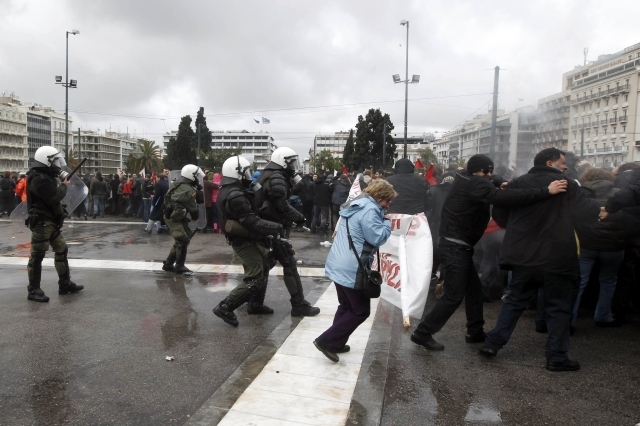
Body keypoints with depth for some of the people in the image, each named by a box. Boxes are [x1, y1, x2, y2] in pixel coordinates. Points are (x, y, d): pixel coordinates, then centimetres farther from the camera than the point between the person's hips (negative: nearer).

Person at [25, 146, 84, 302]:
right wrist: (64, 186, -7)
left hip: (51, 222, 10)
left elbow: (53, 195, 16)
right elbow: (55, 197, -24)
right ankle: (33, 290, 4)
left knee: (62, 251, 13)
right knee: (37, 256, -3)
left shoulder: (46, 176, 13)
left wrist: (61, 180, 5)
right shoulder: (39, 179, -20)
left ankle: (65, 284, 22)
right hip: (42, 222, -10)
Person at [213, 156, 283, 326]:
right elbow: (252, 222, -27)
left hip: (244, 238, 11)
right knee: (255, 279, -8)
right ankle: (225, 307, -3)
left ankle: (255, 305, 33)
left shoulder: (229, 191, 8)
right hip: (244, 241, -11)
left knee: (262, 270, 22)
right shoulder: (235, 196, -26)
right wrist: (276, 227, -19)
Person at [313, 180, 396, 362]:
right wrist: (387, 223, -2)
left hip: (339, 266, 10)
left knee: (346, 306, 21)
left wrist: (382, 221, 15)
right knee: (361, 311, 2)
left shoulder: (356, 204, 16)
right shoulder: (369, 210, -16)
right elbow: (378, 238, -19)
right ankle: (326, 341, 1)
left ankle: (335, 343, 26)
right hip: (352, 269, -10)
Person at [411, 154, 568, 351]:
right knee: (454, 296, -5)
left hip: (458, 246, 10)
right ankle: (422, 333, 2)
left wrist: (502, 185, -7)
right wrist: (546, 191, -33)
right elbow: (502, 198, -33)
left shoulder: (465, 179, 9)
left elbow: (494, 192, 19)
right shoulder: (475, 184, -19)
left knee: (474, 288, 17)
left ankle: (475, 332, 28)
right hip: (455, 247, -10)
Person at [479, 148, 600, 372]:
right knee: (558, 307, 9)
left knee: (514, 301, 16)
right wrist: (601, 211, 13)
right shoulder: (567, 185, -7)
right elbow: (588, 212, -9)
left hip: (523, 255, 4)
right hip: (556, 258, -3)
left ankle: (493, 343, 15)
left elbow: (499, 214, 6)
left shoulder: (517, 184, 3)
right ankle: (556, 357, 12)